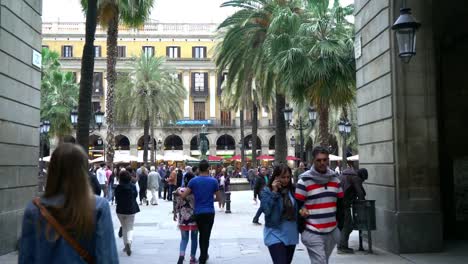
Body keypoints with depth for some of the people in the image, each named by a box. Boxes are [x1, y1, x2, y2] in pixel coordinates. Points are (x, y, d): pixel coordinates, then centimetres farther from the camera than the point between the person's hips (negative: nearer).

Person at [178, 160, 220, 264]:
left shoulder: (193, 181, -4)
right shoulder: (213, 181, -5)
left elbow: (183, 196, -6)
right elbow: (218, 198, 3)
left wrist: (179, 192, 15)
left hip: (198, 212, 2)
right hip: (209, 212, -2)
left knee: (202, 235, 19)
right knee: (206, 236, 3)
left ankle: (204, 255, 29)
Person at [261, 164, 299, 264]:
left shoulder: (292, 190, 3)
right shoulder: (267, 191, -7)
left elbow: (297, 209, 13)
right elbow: (266, 209, -20)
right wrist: (274, 192, -21)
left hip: (291, 235, 5)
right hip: (276, 235, -5)